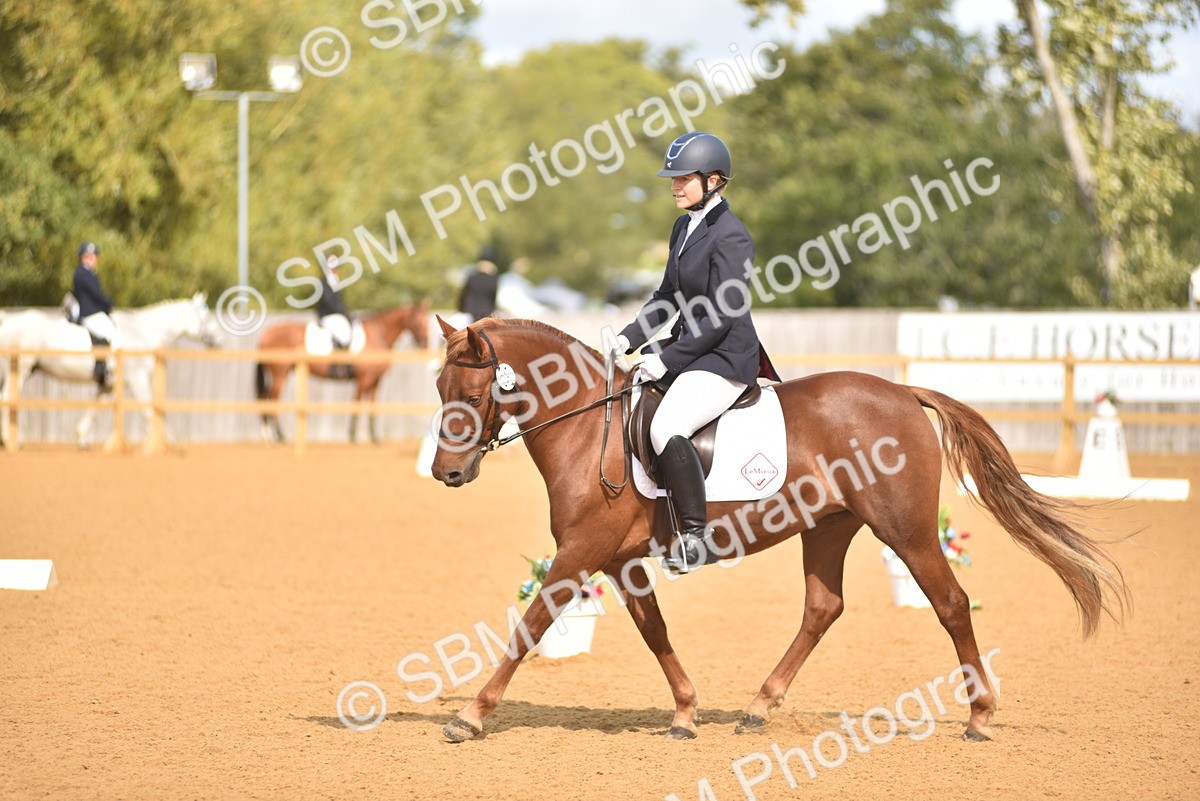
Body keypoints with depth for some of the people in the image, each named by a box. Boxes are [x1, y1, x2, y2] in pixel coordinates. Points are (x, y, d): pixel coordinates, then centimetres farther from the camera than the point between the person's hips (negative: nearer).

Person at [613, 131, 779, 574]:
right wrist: (628, 339, 6)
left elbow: (720, 317, -20)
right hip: (689, 347, 10)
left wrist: (667, 360, -20)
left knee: (666, 429, -31)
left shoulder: (729, 236, -17)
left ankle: (697, 537, -23)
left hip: (726, 358, -10)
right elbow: (667, 297, 19)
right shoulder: (684, 227, 11)